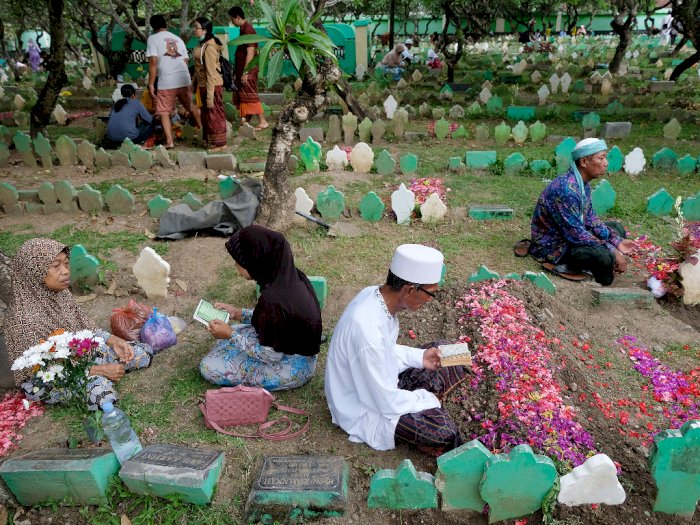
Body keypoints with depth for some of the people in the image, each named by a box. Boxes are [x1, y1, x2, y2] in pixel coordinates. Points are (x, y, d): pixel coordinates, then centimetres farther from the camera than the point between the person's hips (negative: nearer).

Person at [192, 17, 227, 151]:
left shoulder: (209, 47, -19)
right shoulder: (203, 44, 9)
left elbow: (211, 73, -22)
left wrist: (210, 95, -23)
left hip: (212, 85, -9)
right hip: (203, 85, 9)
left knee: (214, 114, 0)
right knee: (207, 114, 18)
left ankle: (219, 143, 11)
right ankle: (210, 140, 31)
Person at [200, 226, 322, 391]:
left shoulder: (273, 300, -35)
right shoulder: (289, 275, -10)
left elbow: (271, 355, -22)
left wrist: (231, 335, -14)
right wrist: (238, 313, 5)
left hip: (293, 367, -8)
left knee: (209, 368, -5)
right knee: (229, 331, 19)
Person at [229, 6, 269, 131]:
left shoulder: (248, 30, -17)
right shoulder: (244, 28, 13)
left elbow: (250, 53, -22)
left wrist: (245, 72, -24)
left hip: (248, 69, -10)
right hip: (242, 69, 10)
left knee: (250, 96, -7)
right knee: (243, 95, 13)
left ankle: (263, 122, -3)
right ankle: (245, 121, 20)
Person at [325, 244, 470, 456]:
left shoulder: (374, 294, -11)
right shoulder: (368, 330, -37)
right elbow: (386, 403, -27)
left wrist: (419, 356, -2)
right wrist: (429, 400, -12)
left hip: (381, 379, 9)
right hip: (366, 410, -8)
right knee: (445, 433, -23)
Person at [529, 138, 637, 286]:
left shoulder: (584, 183, 2)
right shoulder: (566, 189, -28)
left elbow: (590, 220, 10)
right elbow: (575, 234, -28)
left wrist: (617, 241, -2)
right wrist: (612, 252, -22)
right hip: (553, 246, -10)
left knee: (617, 228, 17)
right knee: (604, 256, -31)